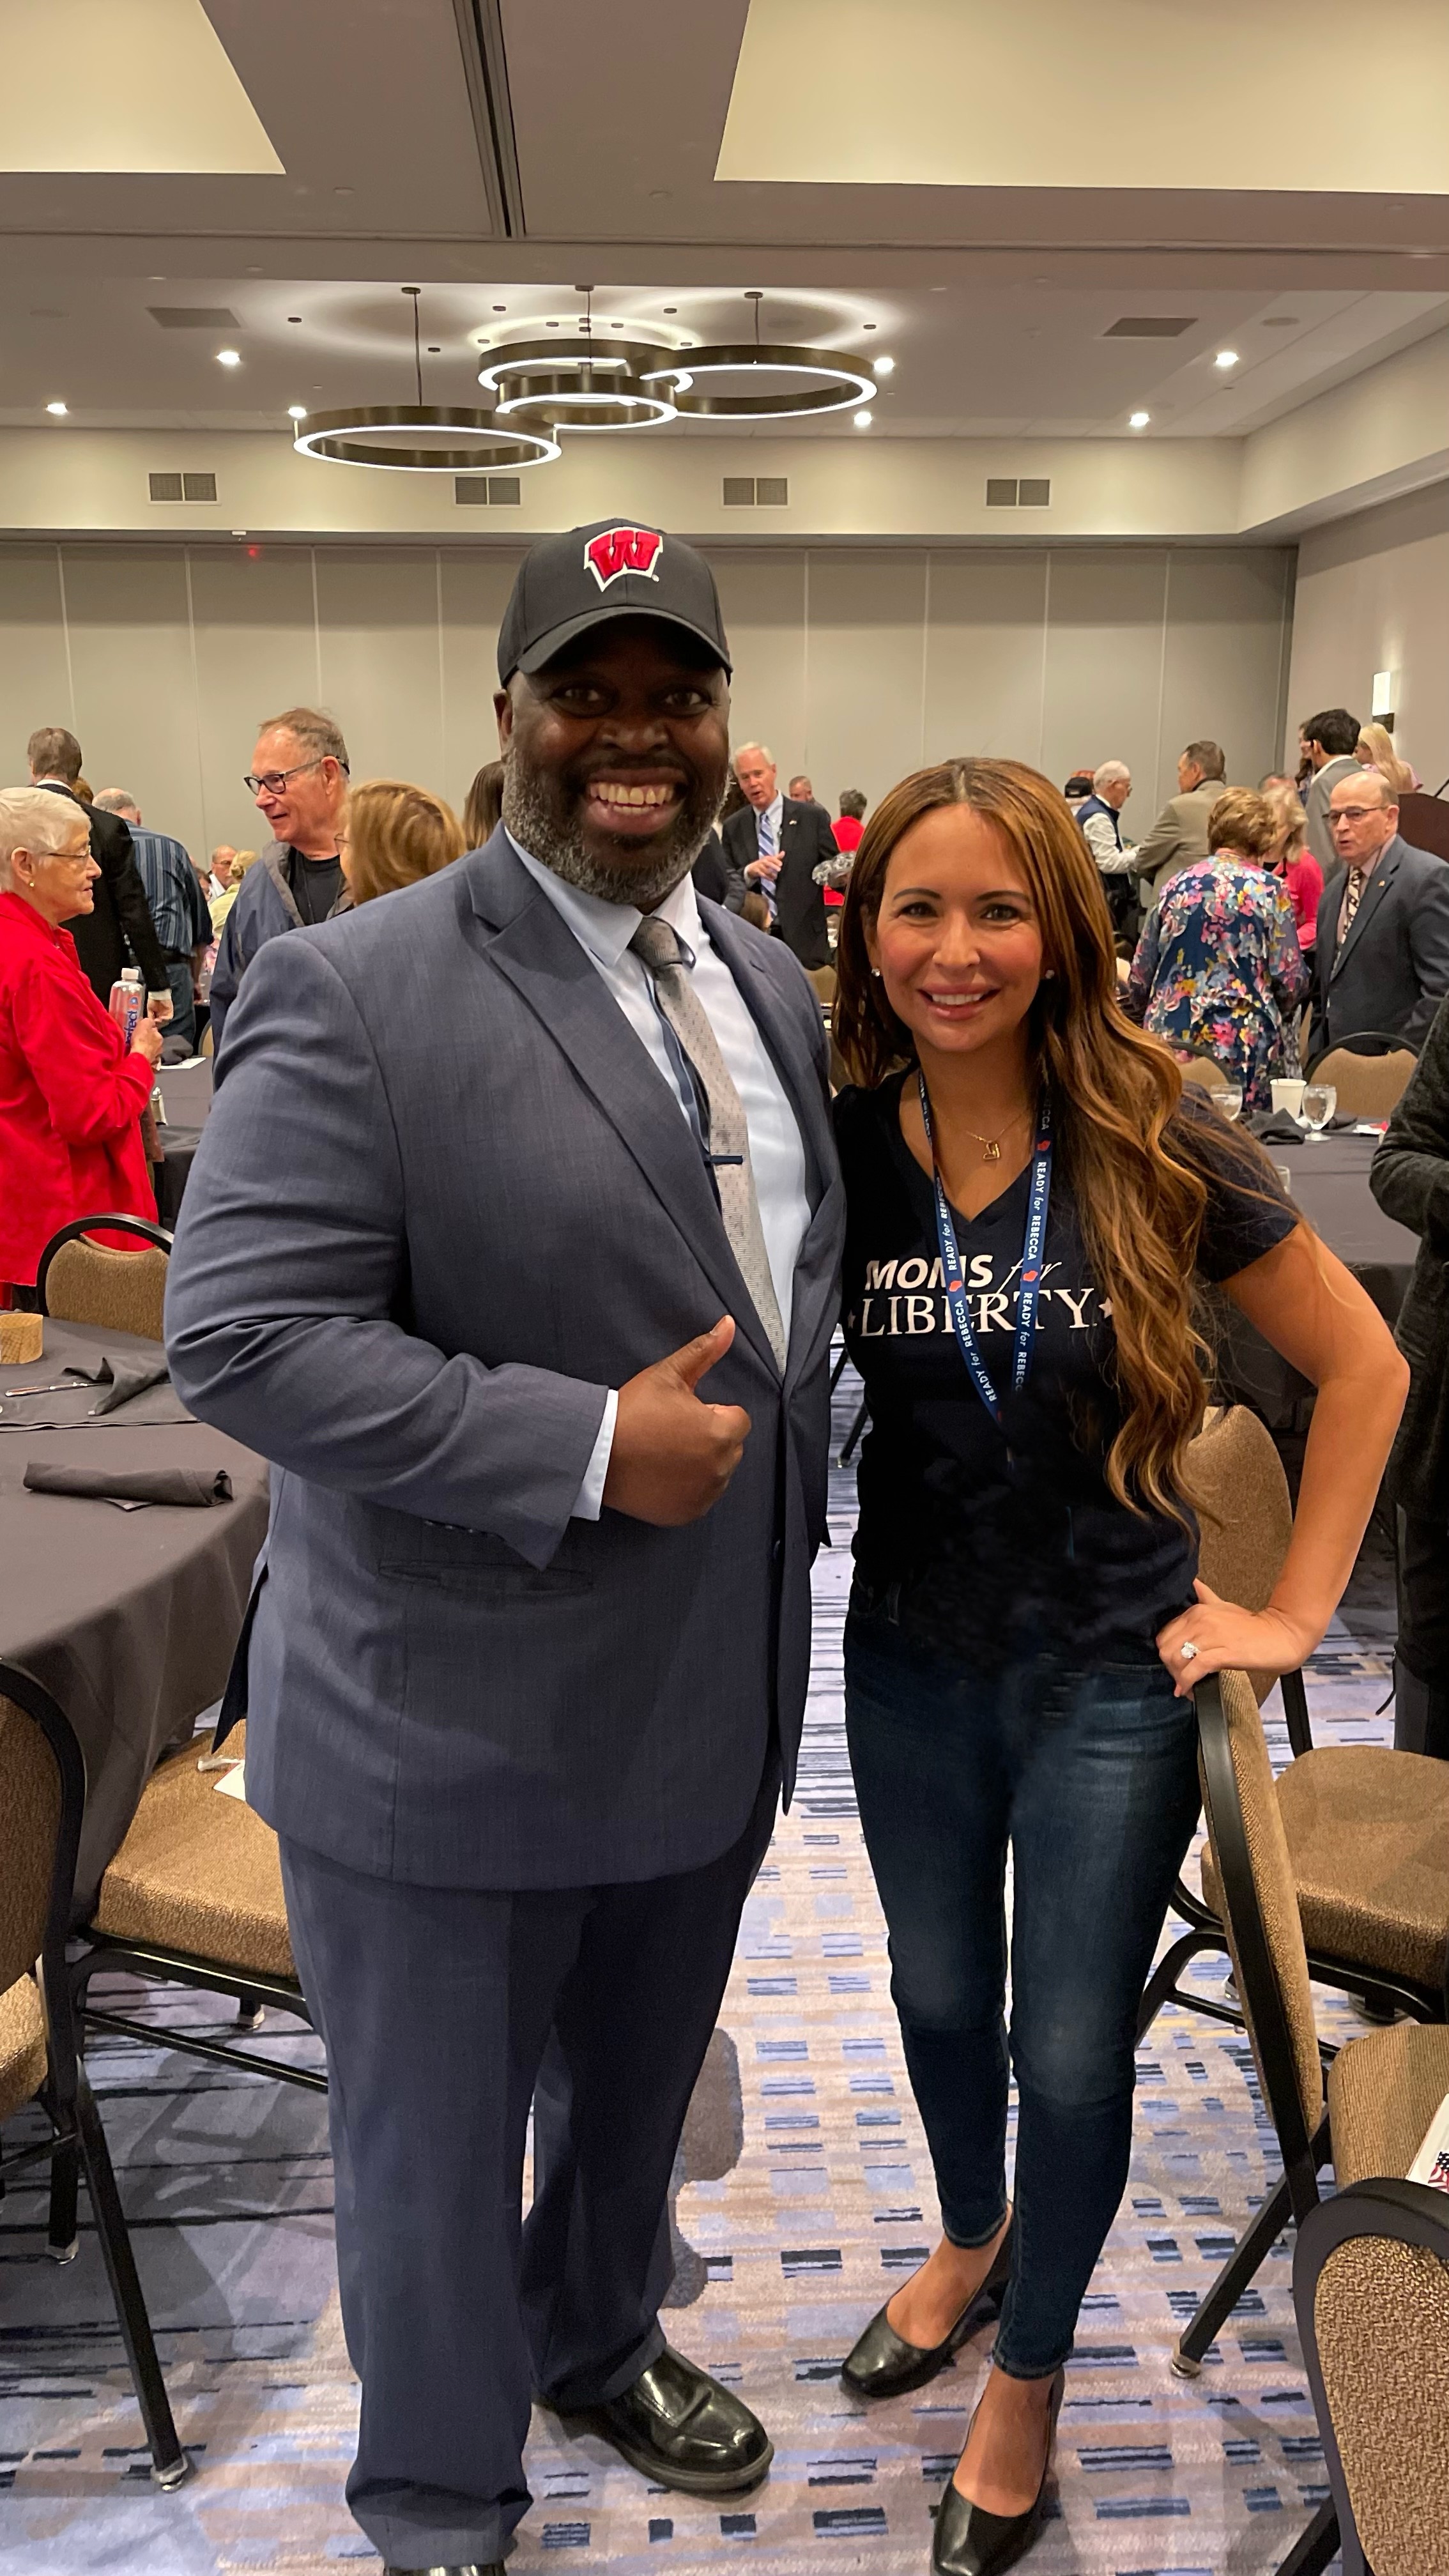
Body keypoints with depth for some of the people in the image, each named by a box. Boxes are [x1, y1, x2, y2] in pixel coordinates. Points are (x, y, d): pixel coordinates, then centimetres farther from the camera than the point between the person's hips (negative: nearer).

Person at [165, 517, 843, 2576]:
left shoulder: (770, 983, 6)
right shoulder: (358, 991, -18)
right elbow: (241, 1334, -23)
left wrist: (777, 1521, 10)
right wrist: (589, 1448, -26)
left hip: (711, 1702, 7)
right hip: (454, 1725, -6)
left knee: (634, 2095, 28)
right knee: (438, 2154, 16)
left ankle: (597, 2342, 58)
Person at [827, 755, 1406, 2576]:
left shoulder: (1158, 1147, -15)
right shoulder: (839, 1153, -9)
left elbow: (1361, 1367, -6)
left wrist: (1294, 1610, -7)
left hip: (1112, 1675, -2)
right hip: (912, 1658, 3)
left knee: (1071, 2051, 10)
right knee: (938, 1994, 22)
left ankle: (1029, 2377, 38)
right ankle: (971, 2237, 54)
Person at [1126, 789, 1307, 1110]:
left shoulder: (1176, 886, 7)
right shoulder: (1269, 890, -2)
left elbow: (1139, 980, 11)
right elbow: (1291, 982, -4)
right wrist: (1272, 1010, 17)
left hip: (1171, 1037, 4)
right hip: (1245, 1047, -3)